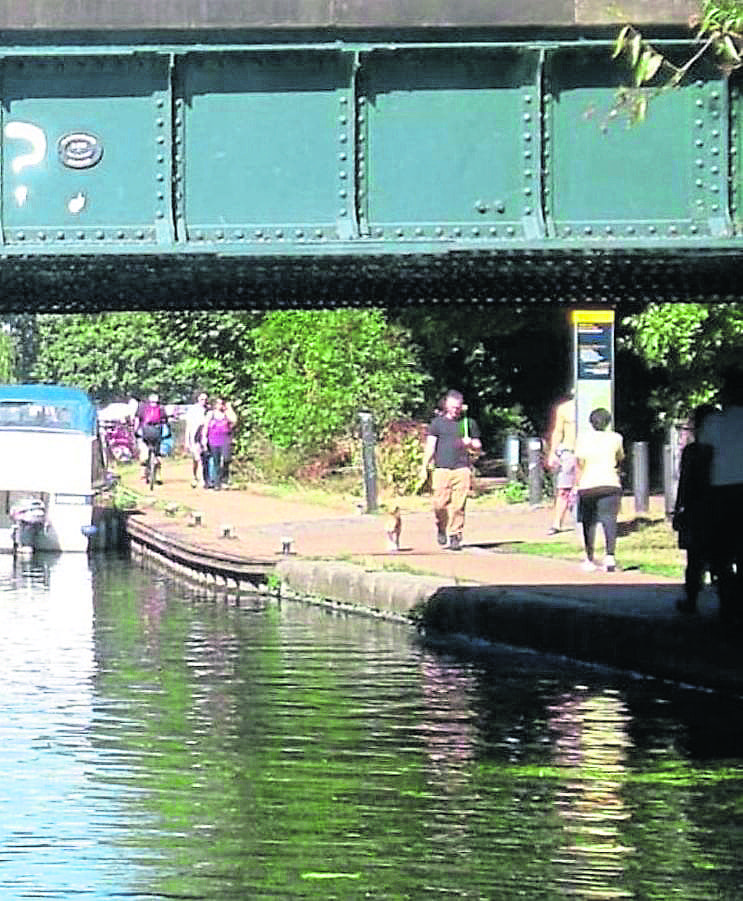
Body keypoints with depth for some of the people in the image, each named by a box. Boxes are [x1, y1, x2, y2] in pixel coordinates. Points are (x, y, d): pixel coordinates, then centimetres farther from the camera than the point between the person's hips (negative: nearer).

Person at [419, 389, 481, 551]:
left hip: (462, 469, 1)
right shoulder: (437, 422, 11)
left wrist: (470, 444, -2)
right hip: (442, 468, -1)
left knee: (458, 505, -7)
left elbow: (478, 446, 22)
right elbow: (430, 446, 7)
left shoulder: (469, 423, 15)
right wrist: (424, 467, -2)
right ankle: (441, 527, 19)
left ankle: (455, 537, -1)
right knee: (440, 504, -9)